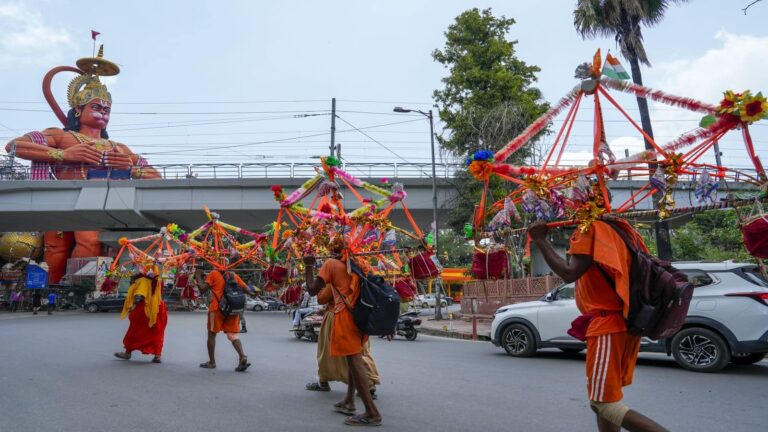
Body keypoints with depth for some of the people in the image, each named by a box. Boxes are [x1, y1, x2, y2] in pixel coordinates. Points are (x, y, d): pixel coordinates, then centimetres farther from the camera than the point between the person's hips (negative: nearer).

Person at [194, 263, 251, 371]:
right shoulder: (234, 275, 11)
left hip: (217, 308, -3)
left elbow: (203, 288, -7)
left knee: (211, 335, 14)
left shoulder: (213, 274, -1)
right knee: (232, 335, 3)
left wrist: (198, 277, 7)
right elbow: (246, 289, 10)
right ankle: (242, 356, -19)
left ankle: (211, 362, 20)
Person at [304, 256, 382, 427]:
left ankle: (372, 413, -8)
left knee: (354, 361, -7)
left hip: (345, 316, -7)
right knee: (355, 360, 21)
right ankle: (349, 402, 33)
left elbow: (312, 290, -4)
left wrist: (308, 267, 8)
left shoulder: (331, 263, -1)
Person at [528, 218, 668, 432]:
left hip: (608, 324, -10)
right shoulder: (615, 228, 14)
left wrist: (540, 240, -16)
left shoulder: (591, 229, -12)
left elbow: (569, 273, -22)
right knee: (603, 400, 16)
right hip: (623, 321, 10)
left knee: (604, 404, -5)